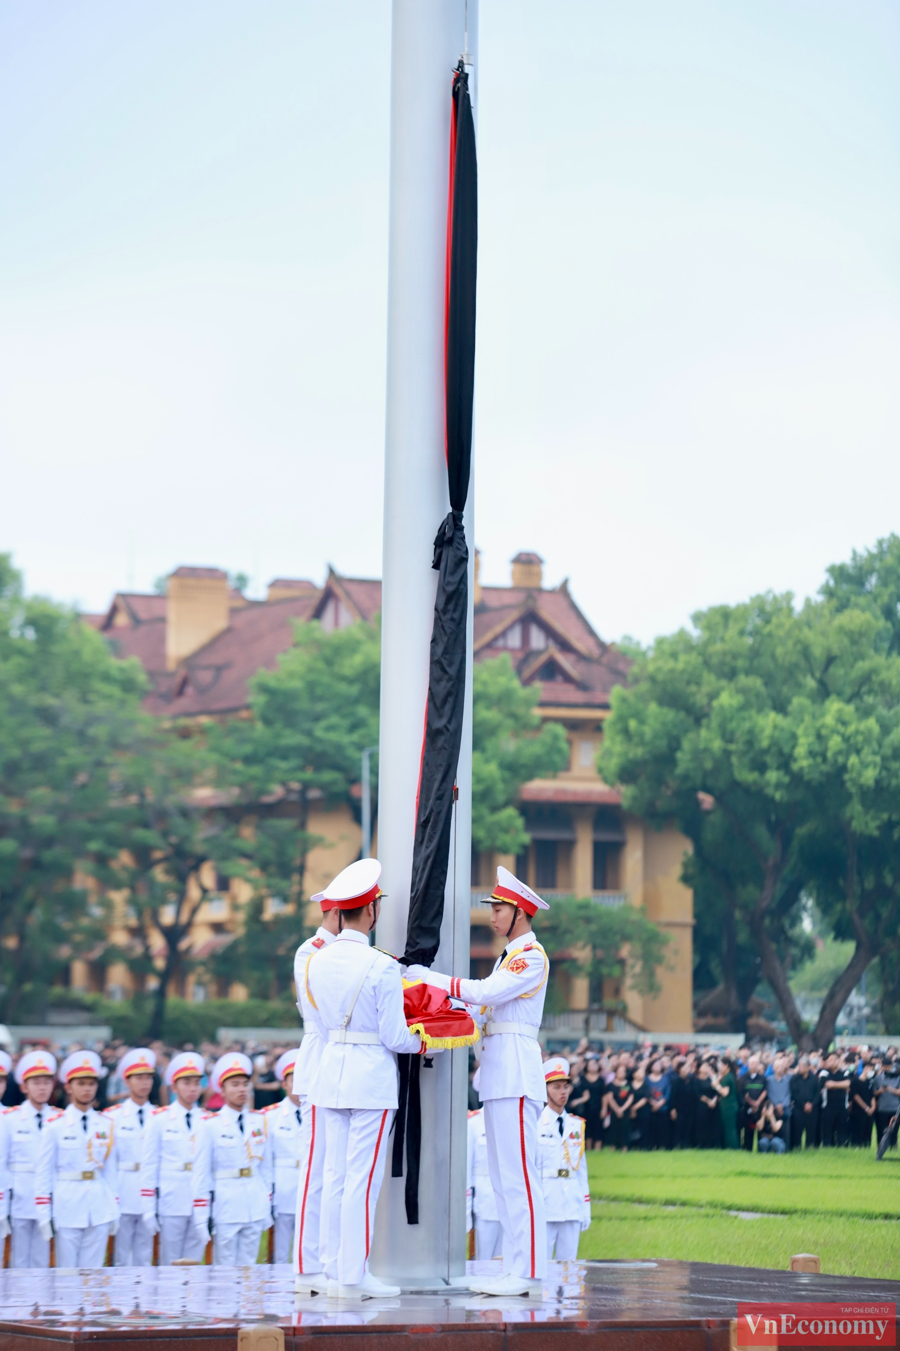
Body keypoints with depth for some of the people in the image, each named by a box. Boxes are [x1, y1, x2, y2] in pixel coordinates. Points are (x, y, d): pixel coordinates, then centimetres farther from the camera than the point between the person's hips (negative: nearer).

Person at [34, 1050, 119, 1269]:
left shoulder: (106, 1125, 8)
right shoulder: (55, 1126, -2)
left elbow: (111, 1170, 12)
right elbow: (43, 1173, -1)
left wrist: (114, 1210, 9)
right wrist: (44, 1215, -5)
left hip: (99, 1210, 3)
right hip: (67, 1208, -3)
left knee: (93, 1273, 5)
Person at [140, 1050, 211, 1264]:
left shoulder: (207, 1122, 6)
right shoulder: (159, 1119, 1)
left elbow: (205, 1168, 5)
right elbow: (148, 1166, 1)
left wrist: (204, 1215, 2)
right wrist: (149, 1209, -4)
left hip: (199, 1204, 2)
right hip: (170, 1203, -2)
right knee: (170, 1266, 2)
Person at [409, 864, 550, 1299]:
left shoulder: (532, 956, -8)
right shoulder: (510, 955, 22)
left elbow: (488, 992, -20)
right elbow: (489, 1001, 19)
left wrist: (431, 978, -15)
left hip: (516, 1073, -10)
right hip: (500, 1076, 10)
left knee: (518, 1174, -12)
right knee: (504, 1177, 10)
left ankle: (529, 1274, -13)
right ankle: (518, 1270, 13)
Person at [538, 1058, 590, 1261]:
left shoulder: (577, 1126, 14)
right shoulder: (535, 1124, -1)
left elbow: (582, 1169, 16)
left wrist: (586, 1208, 13)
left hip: (572, 1208, 5)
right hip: (544, 1206, -4)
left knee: (568, 1264, 5)